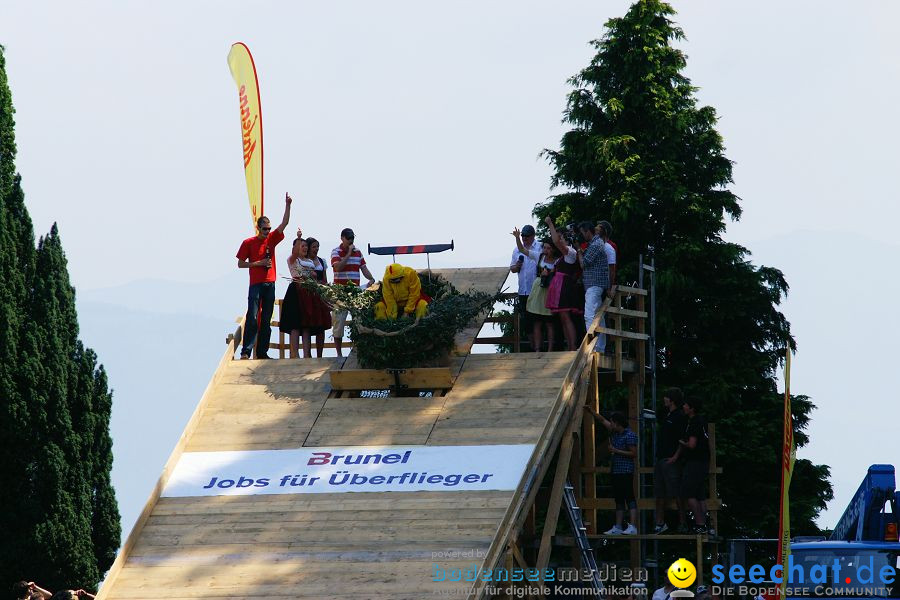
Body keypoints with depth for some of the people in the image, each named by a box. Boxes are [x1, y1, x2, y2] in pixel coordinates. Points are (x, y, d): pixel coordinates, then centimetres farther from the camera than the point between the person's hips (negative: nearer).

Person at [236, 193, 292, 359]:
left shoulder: (271, 239, 10)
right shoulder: (248, 243, -1)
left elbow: (284, 223, 2)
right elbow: (240, 264, 0)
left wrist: (288, 206, -10)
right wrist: (259, 263, -10)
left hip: (270, 284, 5)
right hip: (256, 284, -5)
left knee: (266, 320, 6)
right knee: (252, 318, -12)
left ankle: (262, 352, 10)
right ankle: (246, 351, -14)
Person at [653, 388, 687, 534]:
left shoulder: (679, 417, -10)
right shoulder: (666, 415, 16)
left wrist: (675, 457, -20)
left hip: (671, 460, -10)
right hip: (660, 458, 10)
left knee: (676, 493, -7)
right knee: (659, 493, 10)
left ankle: (682, 523, -5)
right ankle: (660, 523, 15)